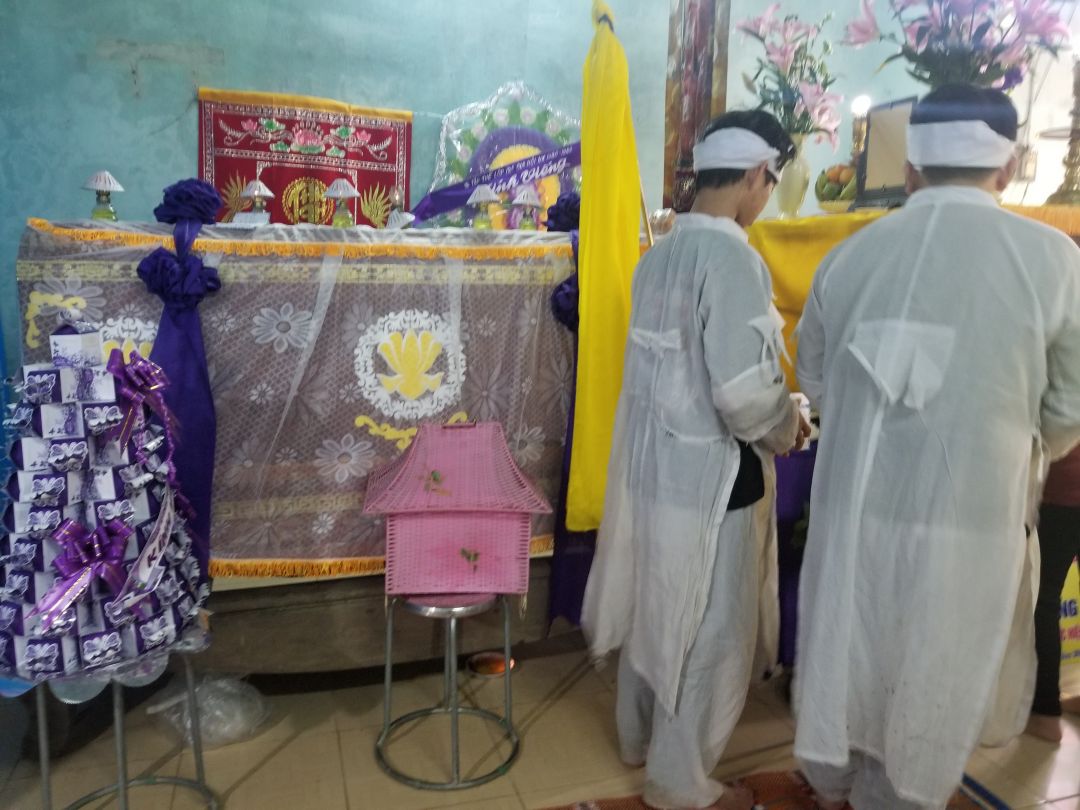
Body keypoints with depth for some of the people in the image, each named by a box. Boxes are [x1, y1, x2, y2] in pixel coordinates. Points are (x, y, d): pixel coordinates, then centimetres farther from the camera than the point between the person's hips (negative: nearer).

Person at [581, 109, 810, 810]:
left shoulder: (662, 254, 6)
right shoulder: (732, 258, -20)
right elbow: (745, 395, -26)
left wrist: (771, 419, 17)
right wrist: (788, 431, -5)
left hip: (652, 464, 8)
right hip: (710, 477, -8)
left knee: (653, 613, 23)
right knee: (712, 636, 10)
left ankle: (639, 736, 44)